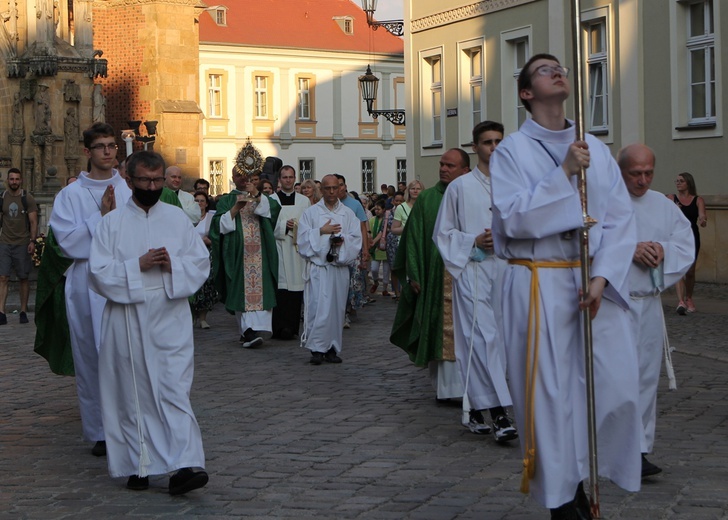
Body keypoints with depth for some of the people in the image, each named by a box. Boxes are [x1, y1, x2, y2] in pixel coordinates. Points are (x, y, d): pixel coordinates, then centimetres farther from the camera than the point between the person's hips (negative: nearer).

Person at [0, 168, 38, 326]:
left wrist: (32, 241, -10)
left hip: (22, 244, -1)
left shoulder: (28, 199, 0)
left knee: (23, 278, 5)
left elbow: (33, 222, -1)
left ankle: (23, 311, 13)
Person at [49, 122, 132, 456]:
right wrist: (101, 216, -11)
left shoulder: (130, 190, 8)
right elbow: (67, 240, -6)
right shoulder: (71, 194, 4)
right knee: (91, 358, 4)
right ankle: (99, 432, 14)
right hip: (87, 287, 0)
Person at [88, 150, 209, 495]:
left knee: (175, 390, -8)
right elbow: (99, 272, -4)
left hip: (170, 319, 1)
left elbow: (202, 261, 8)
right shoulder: (112, 223, 2)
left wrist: (173, 265, -12)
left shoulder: (177, 218, 8)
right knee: (134, 394, 5)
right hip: (128, 320, 0)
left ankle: (183, 466, -14)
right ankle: (138, 466, 16)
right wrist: (138, 266, -16)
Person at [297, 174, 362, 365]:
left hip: (340, 267, 3)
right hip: (318, 266, -3)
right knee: (318, 306, -11)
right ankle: (317, 348, -6)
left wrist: (343, 240, -14)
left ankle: (332, 348, 11)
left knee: (337, 307, 4)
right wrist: (321, 231, -13)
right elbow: (303, 238, -1)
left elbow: (356, 238, 5)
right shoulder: (311, 213, 7)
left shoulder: (348, 214, 12)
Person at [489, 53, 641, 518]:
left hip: (596, 282, 4)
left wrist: (602, 277, -9)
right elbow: (514, 218, -14)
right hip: (540, 283, -4)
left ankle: (581, 478, 21)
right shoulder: (512, 151, -1)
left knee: (617, 384, 1)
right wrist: (563, 173, -18)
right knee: (551, 391, -1)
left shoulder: (596, 149, 10)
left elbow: (621, 219, 4)